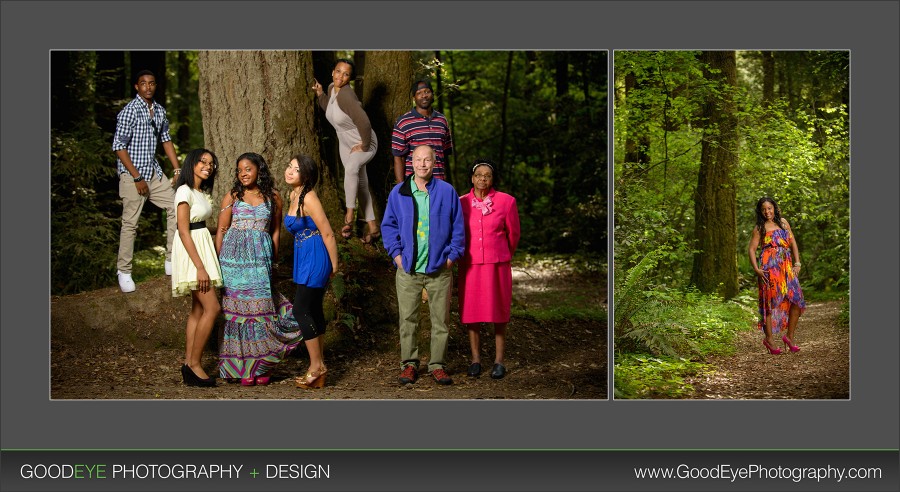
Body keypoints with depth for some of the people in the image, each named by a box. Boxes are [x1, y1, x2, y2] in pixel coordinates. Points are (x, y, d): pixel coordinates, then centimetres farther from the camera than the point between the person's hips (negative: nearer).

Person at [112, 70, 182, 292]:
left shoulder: (159, 110, 7)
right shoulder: (129, 111, -13)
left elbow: (166, 140, 18)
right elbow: (119, 147, -15)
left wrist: (178, 169, 13)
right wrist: (137, 178, -17)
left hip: (154, 172, 7)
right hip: (131, 174, -7)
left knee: (175, 206, 6)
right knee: (130, 222, -4)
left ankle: (172, 261, 15)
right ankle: (123, 272, 8)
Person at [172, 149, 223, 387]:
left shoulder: (202, 192, 15)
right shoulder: (185, 191, -13)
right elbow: (184, 232, -18)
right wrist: (200, 267, -22)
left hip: (202, 247, 9)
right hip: (191, 252, -9)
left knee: (198, 310, 8)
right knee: (212, 307, -12)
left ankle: (189, 365, 12)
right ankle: (194, 365, -5)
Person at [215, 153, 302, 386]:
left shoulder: (273, 198, 9)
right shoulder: (232, 198, 7)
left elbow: (276, 230, 15)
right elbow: (221, 230, 7)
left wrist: (273, 259, 11)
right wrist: (218, 262, 1)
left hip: (261, 259, 0)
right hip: (234, 258, 0)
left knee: (260, 306, -4)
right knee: (236, 307, -2)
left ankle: (259, 367, 5)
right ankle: (240, 367, 4)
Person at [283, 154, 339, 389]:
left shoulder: (308, 198, -17)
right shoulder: (293, 196, 10)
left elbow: (327, 233, -17)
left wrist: (334, 265, -10)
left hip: (315, 258, -9)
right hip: (303, 257, 9)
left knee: (301, 310, -7)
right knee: (313, 309, 12)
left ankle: (317, 365, 0)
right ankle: (319, 364, 19)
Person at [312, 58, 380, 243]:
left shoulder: (345, 95, -30)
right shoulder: (331, 88, -4)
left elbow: (364, 123, -36)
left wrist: (364, 146, -24)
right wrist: (320, 94, 1)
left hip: (364, 144, -9)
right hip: (346, 143, 9)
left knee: (351, 167, -38)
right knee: (361, 184, 14)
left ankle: (349, 215, -28)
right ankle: (373, 228, 24)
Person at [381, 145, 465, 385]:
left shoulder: (447, 192, 2)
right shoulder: (399, 193, 4)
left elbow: (458, 227, 6)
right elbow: (388, 225, 10)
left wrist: (452, 255, -2)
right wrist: (396, 254, 0)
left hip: (439, 269, 0)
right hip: (408, 269, 1)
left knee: (440, 320, 5)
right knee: (407, 319, 4)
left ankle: (437, 364, 14)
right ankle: (409, 363, 15)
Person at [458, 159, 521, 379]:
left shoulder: (506, 201, -4)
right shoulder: (461, 203, -1)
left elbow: (513, 233, 9)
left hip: (497, 264, -1)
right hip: (470, 264, 1)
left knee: (498, 311, 5)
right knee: (471, 311, 5)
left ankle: (499, 360, 13)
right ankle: (475, 359, 15)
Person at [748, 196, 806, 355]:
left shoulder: (783, 222, 15)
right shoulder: (759, 228, 4)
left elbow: (793, 243, 16)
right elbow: (751, 249, 0)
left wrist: (797, 263, 6)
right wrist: (756, 269, -11)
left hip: (786, 267, 4)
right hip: (769, 268, -4)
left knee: (797, 300, -4)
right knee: (771, 302, -4)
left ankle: (790, 336, 8)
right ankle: (769, 339, 6)